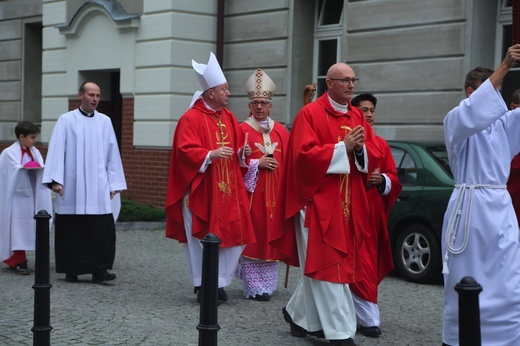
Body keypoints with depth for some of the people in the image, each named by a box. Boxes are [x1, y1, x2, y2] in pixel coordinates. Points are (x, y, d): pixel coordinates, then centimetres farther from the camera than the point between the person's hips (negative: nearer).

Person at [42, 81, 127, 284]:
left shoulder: (105, 122, 9)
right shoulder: (66, 120, 1)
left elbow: (112, 154, 10)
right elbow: (57, 150, -3)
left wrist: (114, 183, 5)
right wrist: (55, 180, -11)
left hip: (98, 187, 2)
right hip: (71, 186, -2)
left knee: (102, 229, -8)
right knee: (71, 229, 4)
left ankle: (99, 270, -4)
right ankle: (72, 270, 14)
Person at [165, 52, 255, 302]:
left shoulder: (229, 118, 12)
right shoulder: (191, 118, -8)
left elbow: (236, 147, 18)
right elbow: (185, 151, -15)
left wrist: (242, 153, -3)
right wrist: (210, 155, -26)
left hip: (227, 190, 6)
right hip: (200, 190, -6)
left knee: (231, 235, 3)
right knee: (201, 237, 1)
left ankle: (219, 283, 15)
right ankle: (202, 285, 10)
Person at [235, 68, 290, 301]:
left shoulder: (281, 131, 11)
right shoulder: (242, 130, -1)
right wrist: (257, 163, -14)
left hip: (274, 193, 4)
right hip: (250, 191, -4)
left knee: (271, 236, 6)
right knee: (252, 236, -4)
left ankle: (267, 283, 15)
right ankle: (253, 286, 0)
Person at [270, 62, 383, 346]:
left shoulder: (357, 117, 13)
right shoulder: (310, 114, -6)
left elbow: (374, 157, 10)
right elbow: (304, 154, -17)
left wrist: (361, 148, -11)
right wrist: (342, 147, -19)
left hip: (347, 204, 7)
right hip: (318, 201, -7)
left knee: (319, 265, 12)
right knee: (326, 265, -5)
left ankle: (298, 314, 29)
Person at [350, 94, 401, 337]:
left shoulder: (381, 144, 14)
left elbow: (393, 179, 13)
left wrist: (382, 180, -8)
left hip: (374, 211, 6)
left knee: (371, 263, 10)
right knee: (357, 263, -8)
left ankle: (364, 312, 25)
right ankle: (368, 318, -7)